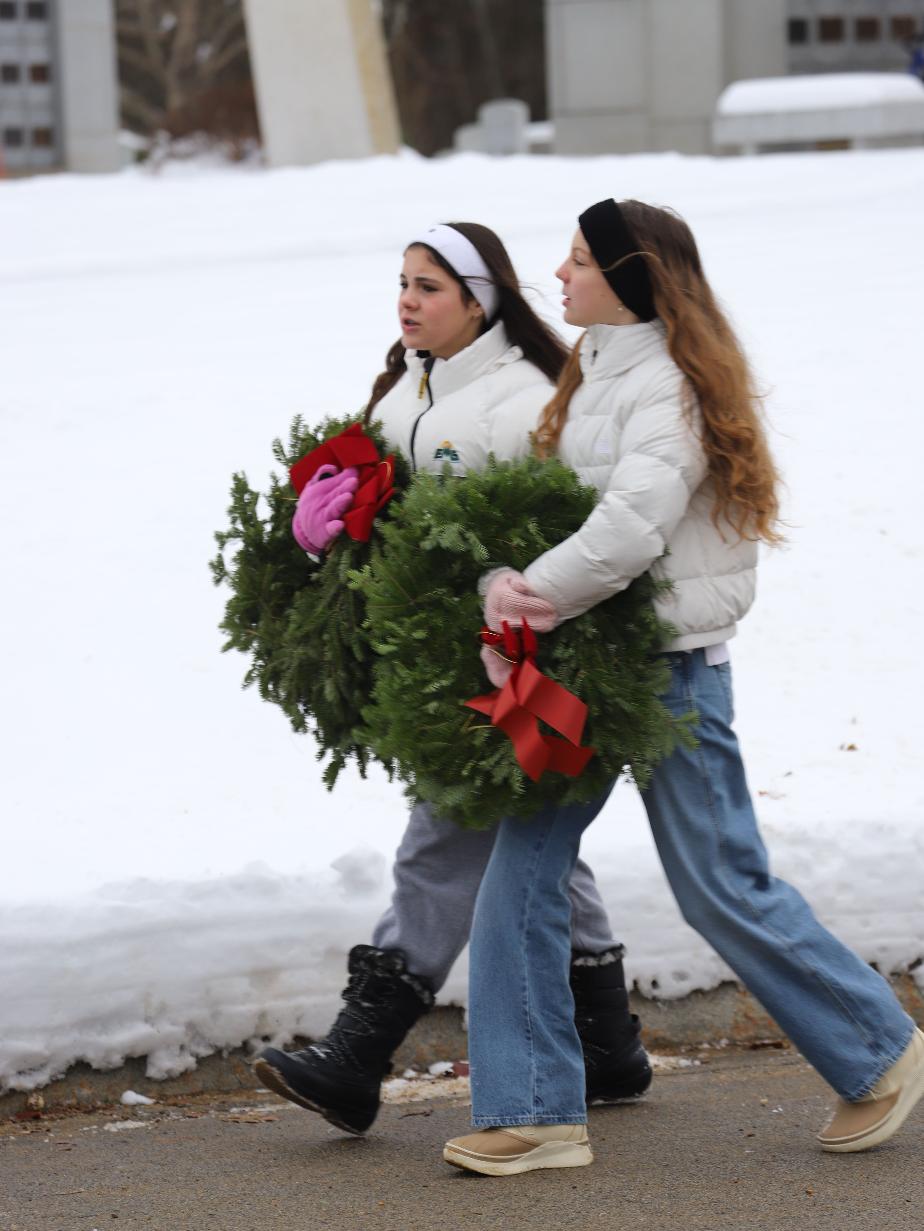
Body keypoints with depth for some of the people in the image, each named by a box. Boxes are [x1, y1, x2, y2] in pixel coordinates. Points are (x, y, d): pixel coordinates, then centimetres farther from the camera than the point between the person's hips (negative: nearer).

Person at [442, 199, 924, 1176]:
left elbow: (633, 524, -27)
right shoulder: (592, 372, 13)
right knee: (522, 868, -1)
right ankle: (535, 1113, 3)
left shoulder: (669, 385, -15)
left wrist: (535, 592, -22)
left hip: (668, 663, -8)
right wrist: (507, 579, -4)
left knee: (721, 885, 0)